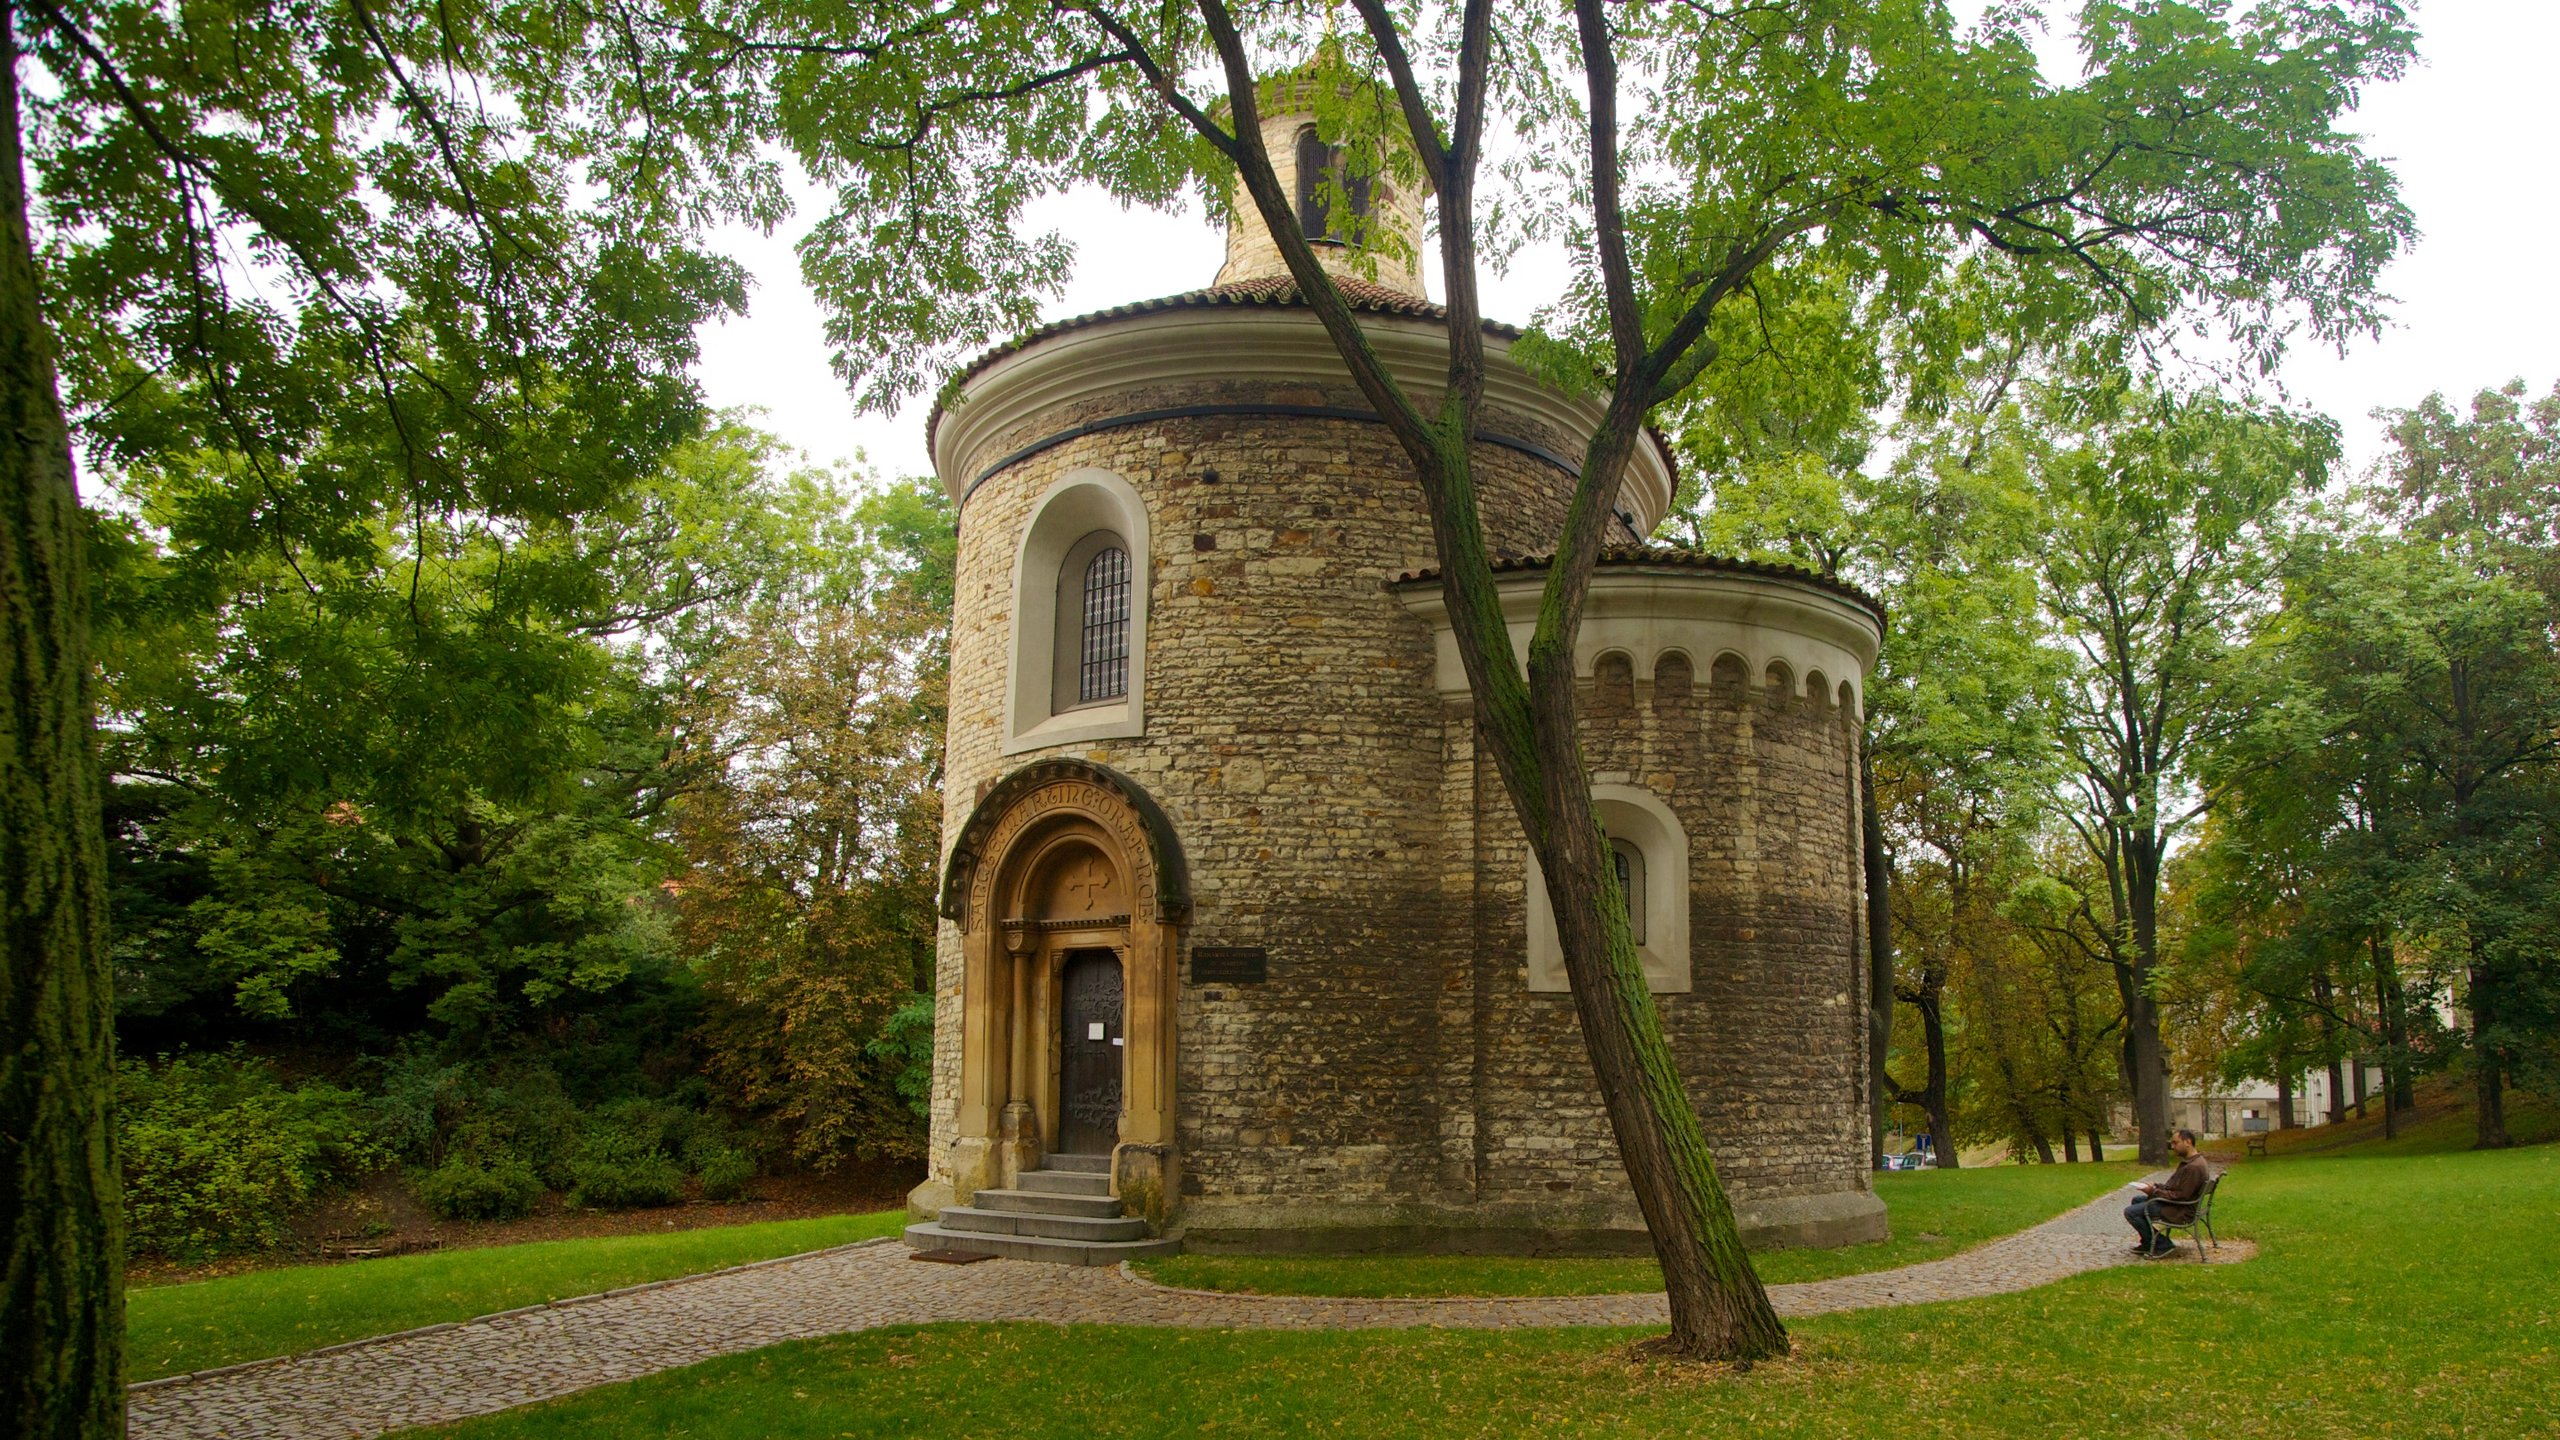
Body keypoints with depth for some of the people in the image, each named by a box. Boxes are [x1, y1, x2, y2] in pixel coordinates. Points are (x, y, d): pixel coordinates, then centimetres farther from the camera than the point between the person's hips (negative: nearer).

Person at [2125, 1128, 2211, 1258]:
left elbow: (2181, 1196, -26)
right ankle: (2148, 1244, 25)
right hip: (2174, 1203, 11)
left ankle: (2162, 1246, -6)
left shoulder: (2194, 1167, -26)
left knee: (2131, 1212, -16)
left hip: (2180, 1211, -11)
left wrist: (2154, 1192, -19)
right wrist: (2155, 1186, 5)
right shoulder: (2188, 1161, 9)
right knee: (2137, 1200, 25)